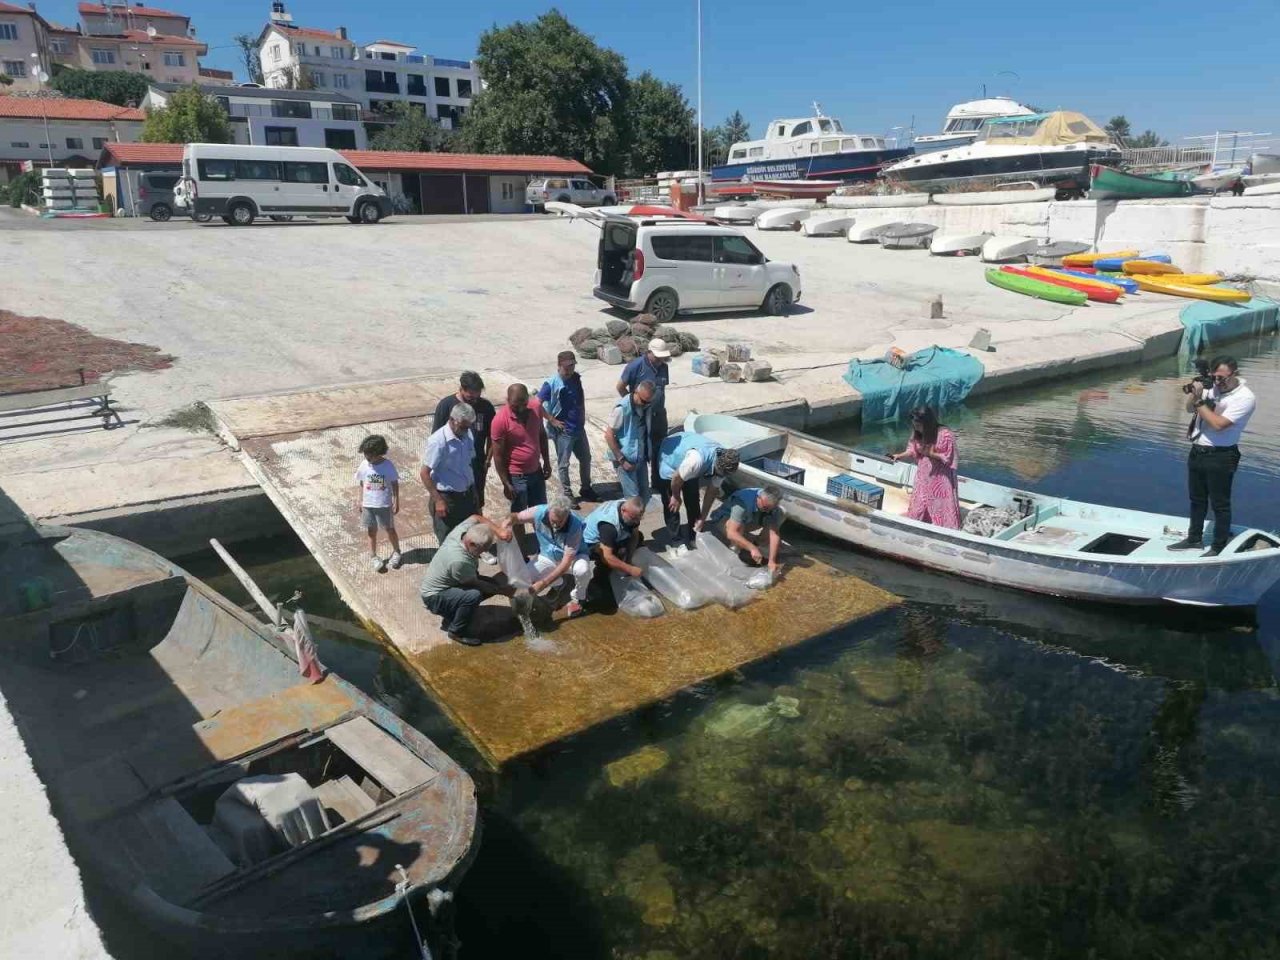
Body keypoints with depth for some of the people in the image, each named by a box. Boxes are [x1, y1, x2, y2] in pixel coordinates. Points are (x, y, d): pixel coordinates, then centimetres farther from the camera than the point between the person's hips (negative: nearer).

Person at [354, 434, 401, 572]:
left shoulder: (388, 466, -14)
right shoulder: (363, 465, -7)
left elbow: (395, 484, -5)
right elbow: (360, 484, 3)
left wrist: (396, 502, -4)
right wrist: (358, 501, 2)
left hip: (385, 505, -2)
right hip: (367, 505, 2)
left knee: (390, 529, 11)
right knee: (371, 532, 12)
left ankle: (396, 551, 33)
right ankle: (373, 556, 27)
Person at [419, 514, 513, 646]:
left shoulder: (463, 530, -18)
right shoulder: (459, 561, -37)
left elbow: (475, 517, 3)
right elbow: (475, 583, -21)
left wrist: (499, 531, -12)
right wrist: (502, 590, -11)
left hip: (448, 583, 9)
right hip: (435, 597, -9)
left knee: (491, 584, 2)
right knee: (474, 595, -33)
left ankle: (450, 618, 13)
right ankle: (456, 632, -9)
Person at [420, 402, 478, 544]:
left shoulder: (467, 434, -1)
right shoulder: (438, 441, -22)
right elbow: (424, 473, -18)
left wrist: (474, 492, 16)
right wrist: (438, 500, -19)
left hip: (468, 494, 6)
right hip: (446, 498, -6)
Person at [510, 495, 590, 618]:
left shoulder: (575, 525, -36)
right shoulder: (539, 512, -28)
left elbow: (567, 561, -36)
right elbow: (515, 517, -9)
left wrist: (544, 583, -41)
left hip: (573, 557, -3)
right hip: (547, 556, 3)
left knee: (582, 570, -38)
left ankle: (577, 598, -3)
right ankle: (557, 583, 11)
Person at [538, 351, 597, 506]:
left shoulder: (576, 378, -1)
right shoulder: (551, 384, -19)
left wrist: (583, 415, 8)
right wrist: (552, 420, -15)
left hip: (579, 428, 6)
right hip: (563, 431, -6)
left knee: (586, 458, 17)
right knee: (563, 464, 7)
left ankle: (585, 489, 35)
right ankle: (567, 495, 21)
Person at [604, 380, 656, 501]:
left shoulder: (647, 406, -1)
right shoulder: (622, 408, -22)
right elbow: (609, 435, -18)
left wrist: (649, 455, 10)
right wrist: (622, 460, -17)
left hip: (641, 459, 6)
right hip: (626, 460, -6)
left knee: (644, 497, 12)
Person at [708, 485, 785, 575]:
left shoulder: (772, 505, -25)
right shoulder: (743, 501, -40)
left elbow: (774, 533, -27)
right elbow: (731, 533, -46)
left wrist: (772, 561, -35)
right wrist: (752, 548, -53)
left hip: (749, 520, 5)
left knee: (782, 514, -14)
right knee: (740, 526, -41)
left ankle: (756, 543, -1)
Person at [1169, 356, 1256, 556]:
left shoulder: (1245, 397, -16)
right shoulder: (1212, 387, 3)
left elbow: (1218, 424, -23)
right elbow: (1190, 409, 12)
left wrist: (1200, 401, -16)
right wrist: (1193, 392, -7)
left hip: (1220, 457, -7)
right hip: (1197, 452, 7)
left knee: (1220, 504, 4)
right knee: (1197, 500, 19)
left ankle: (1219, 547, 14)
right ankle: (1194, 539, 33)